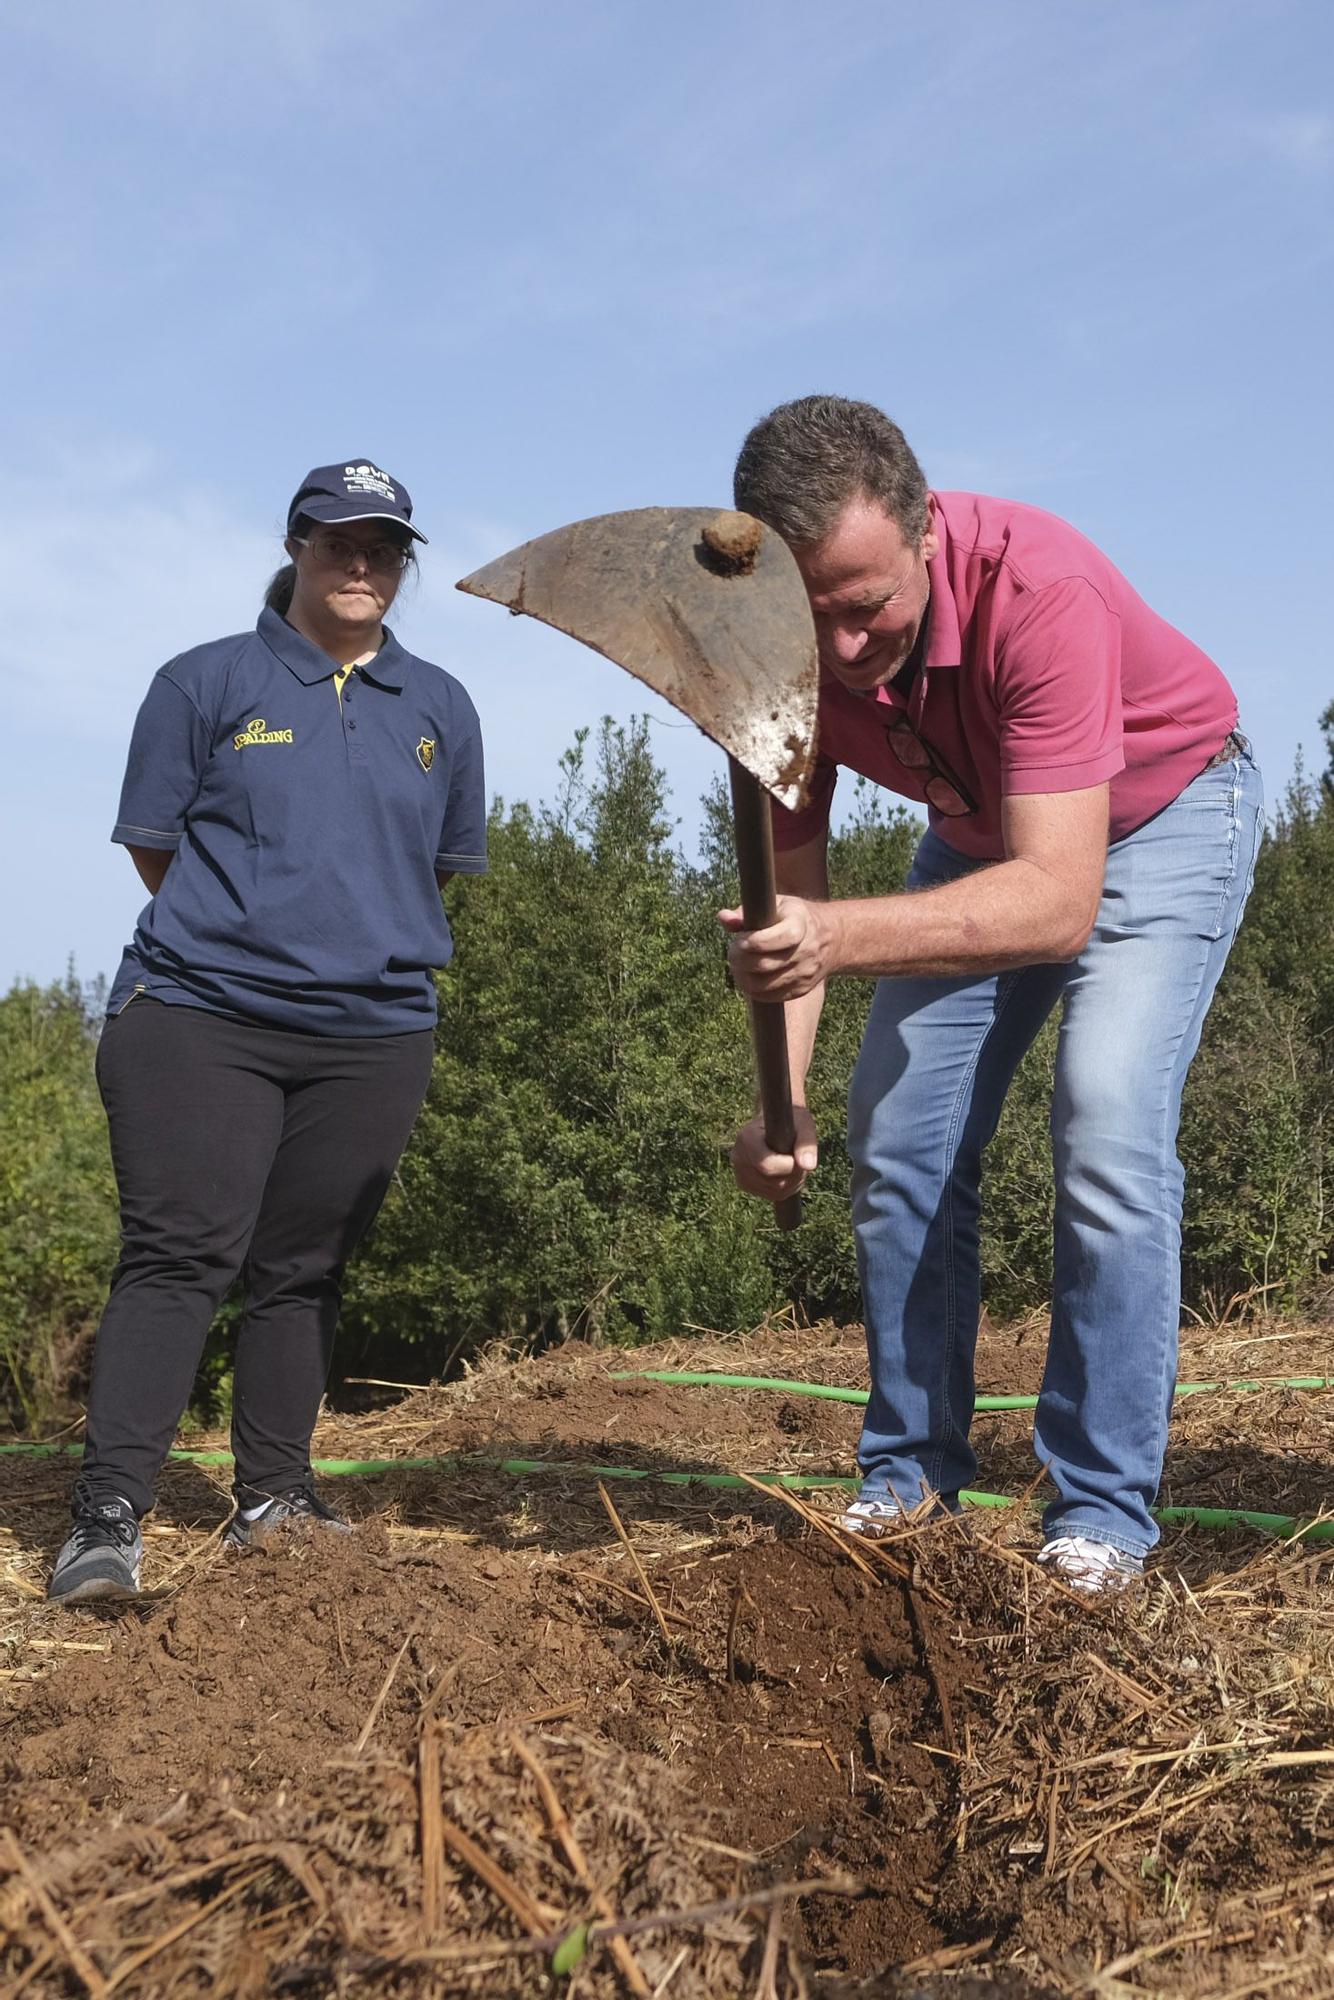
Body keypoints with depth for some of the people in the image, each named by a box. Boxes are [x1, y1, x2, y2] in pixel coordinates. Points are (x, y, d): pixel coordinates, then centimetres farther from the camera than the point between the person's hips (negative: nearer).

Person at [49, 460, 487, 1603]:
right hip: (199, 1019, -3)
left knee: (305, 1274, 8)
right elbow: (154, 849, 6)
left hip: (374, 1033, 3)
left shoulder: (440, 708, 14)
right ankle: (109, 1520, -8)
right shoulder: (208, 683, 5)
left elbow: (448, 866, 22)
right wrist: (255, 924, 10)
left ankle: (274, 1497, 19)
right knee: (178, 1257, -10)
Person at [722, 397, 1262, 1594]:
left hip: (1159, 811, -5)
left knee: (1108, 1134, -21)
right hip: (982, 834, 5)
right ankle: (912, 1475, 12)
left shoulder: (1036, 589, -40)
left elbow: (1060, 900, -46)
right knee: (897, 1143, -1)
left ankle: (1102, 1514, -8)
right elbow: (789, 889, -19)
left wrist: (843, 937, -61)